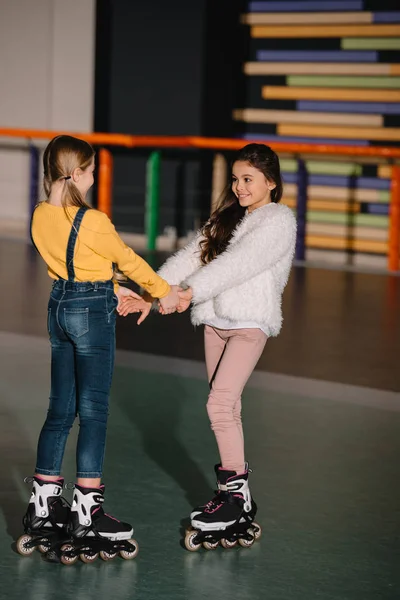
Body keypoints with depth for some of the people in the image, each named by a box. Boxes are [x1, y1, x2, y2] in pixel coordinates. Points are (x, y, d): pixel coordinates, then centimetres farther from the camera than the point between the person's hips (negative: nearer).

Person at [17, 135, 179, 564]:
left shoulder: (40, 217, 2)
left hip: (59, 308, 7)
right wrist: (164, 291, 10)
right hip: (92, 311, -7)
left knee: (61, 408, 14)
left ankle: (43, 504, 17)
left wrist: (113, 291, 20)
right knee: (93, 410, -2)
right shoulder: (92, 222, -19)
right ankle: (87, 511, 1)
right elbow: (127, 260, -5)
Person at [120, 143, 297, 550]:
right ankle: (235, 498, 14)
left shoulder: (279, 221, -7)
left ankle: (235, 491, -8)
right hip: (216, 319, 7)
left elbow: (240, 262, -20)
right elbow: (193, 255, 5)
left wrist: (191, 291, -29)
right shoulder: (228, 217, 16)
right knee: (228, 408, 8)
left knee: (220, 402, -16)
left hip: (250, 322, -7)